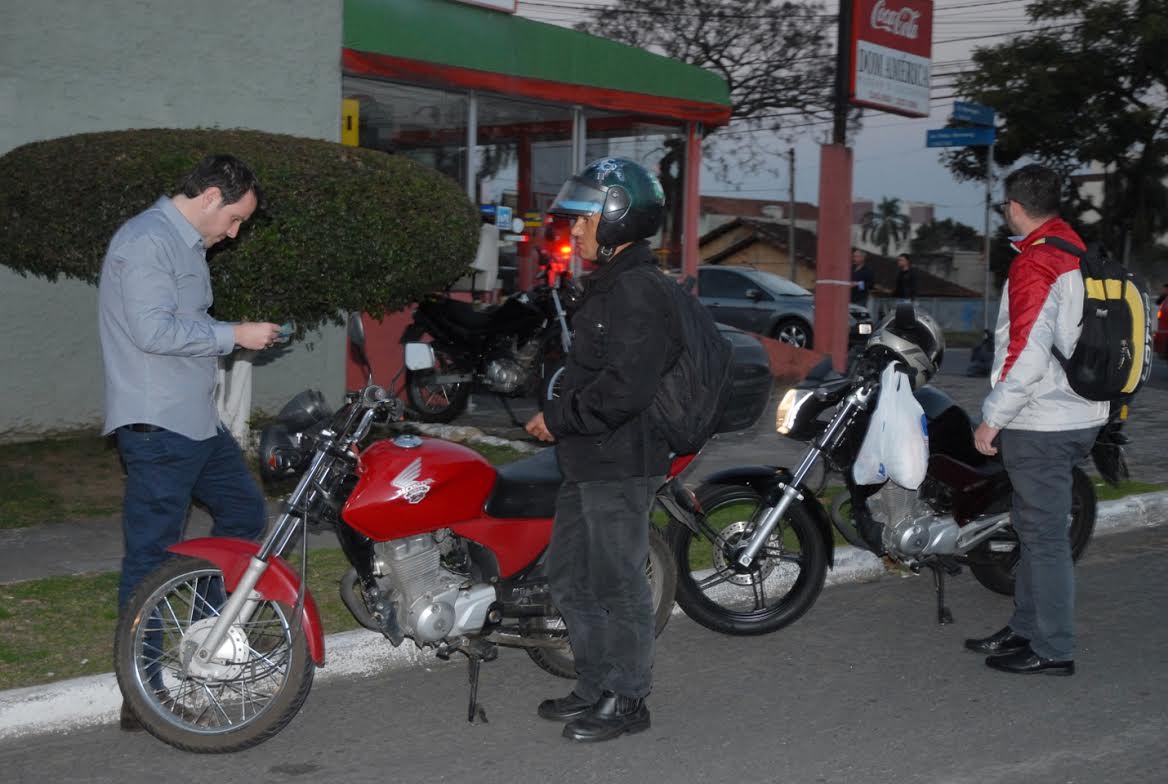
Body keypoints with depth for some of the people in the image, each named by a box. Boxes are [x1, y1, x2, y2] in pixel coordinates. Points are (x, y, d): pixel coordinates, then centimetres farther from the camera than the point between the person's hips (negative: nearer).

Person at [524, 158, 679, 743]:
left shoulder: (639, 293, -18)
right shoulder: (608, 286, 16)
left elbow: (625, 388, -26)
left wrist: (559, 418, -16)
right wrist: (556, 413, 12)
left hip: (621, 464, -11)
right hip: (588, 462, 11)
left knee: (616, 583, -1)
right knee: (569, 578, 16)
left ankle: (626, 699, 12)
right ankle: (595, 688, 29)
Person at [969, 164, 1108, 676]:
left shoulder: (1035, 263, -18)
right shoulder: (1080, 254, 12)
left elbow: (1027, 355, -24)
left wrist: (991, 419, -16)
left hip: (1041, 423, -10)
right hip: (1080, 416, 10)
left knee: (1044, 535, -2)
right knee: (1034, 528, 18)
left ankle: (1053, 650, 6)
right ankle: (1026, 629, 28)